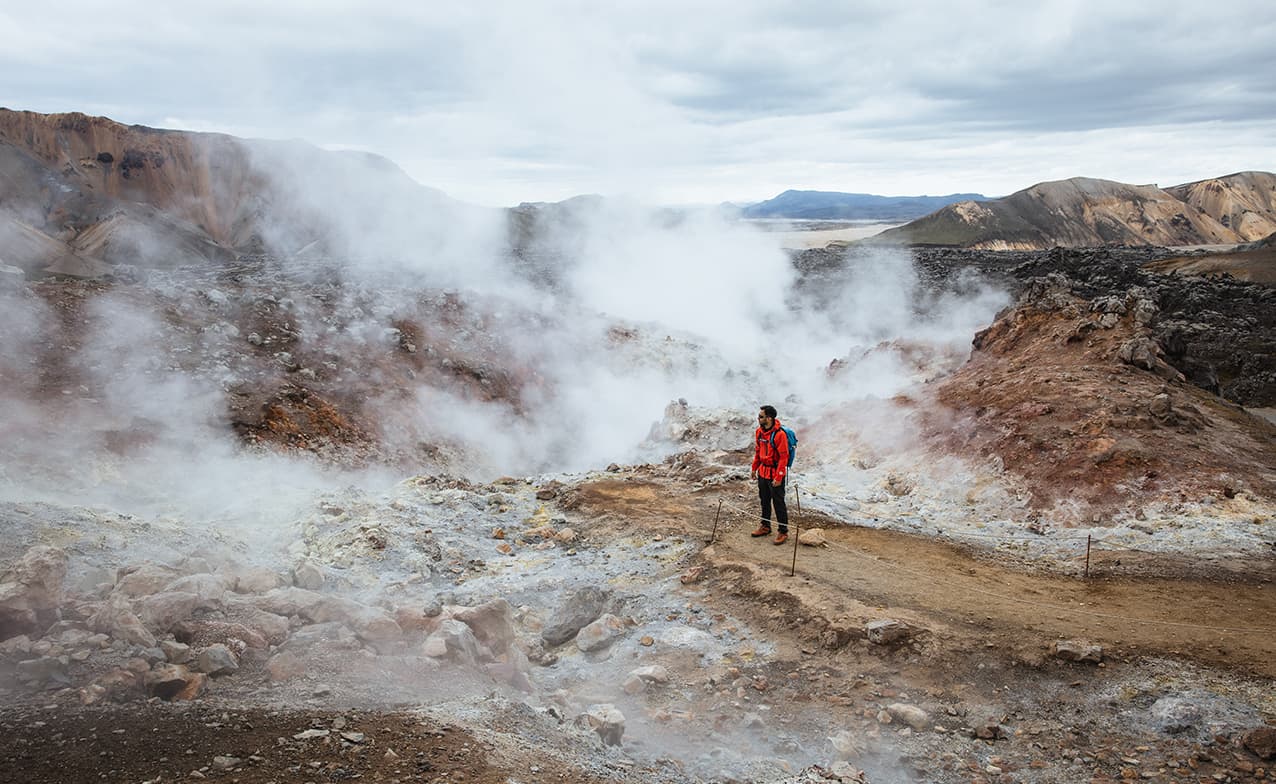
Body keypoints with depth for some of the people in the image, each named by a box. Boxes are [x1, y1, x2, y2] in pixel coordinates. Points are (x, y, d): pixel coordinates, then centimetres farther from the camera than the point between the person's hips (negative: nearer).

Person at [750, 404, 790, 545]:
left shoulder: (779, 434, -22)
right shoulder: (759, 432, 1)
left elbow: (784, 457, -20)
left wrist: (778, 477, -20)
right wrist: (754, 469, 15)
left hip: (775, 474, -8)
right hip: (763, 472, 8)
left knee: (778, 504, 1)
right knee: (764, 501, 19)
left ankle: (783, 532, 13)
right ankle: (765, 527, 35)